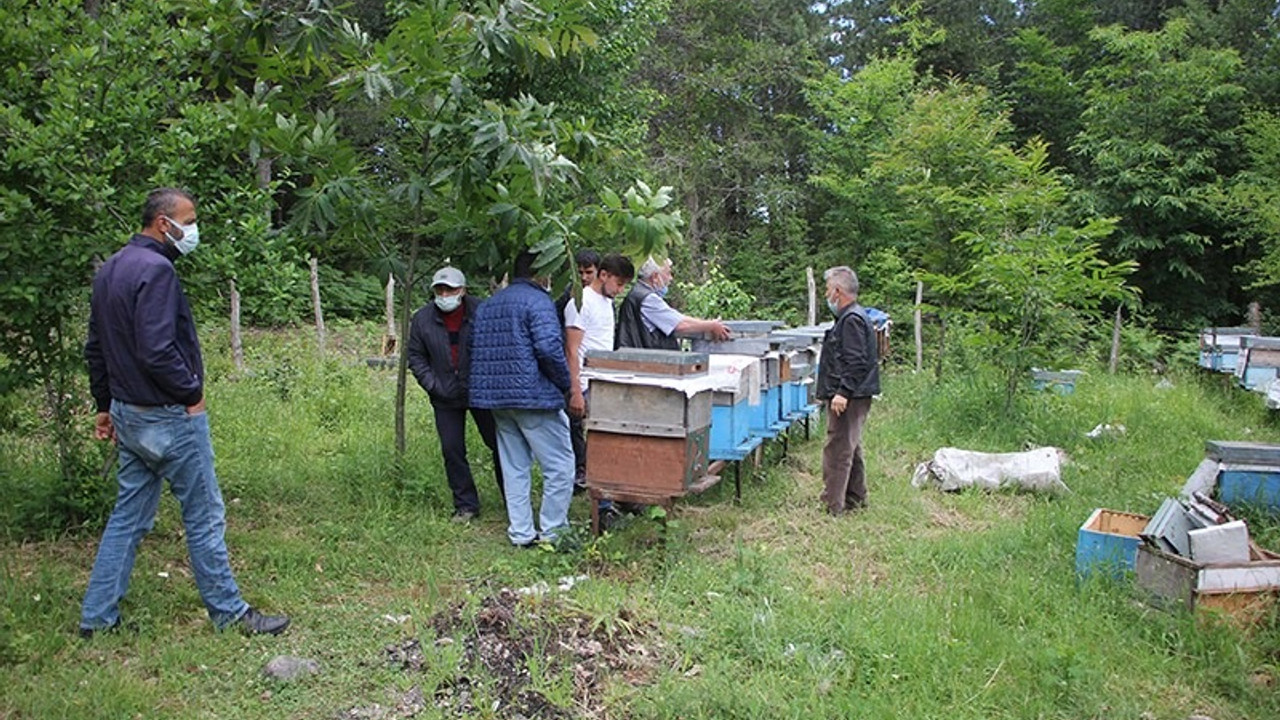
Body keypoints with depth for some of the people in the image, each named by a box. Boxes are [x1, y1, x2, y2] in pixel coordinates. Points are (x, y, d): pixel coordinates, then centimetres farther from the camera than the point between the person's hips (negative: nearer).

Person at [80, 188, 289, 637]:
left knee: (128, 516, 16)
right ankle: (228, 612, 13)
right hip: (168, 416, -9)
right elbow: (157, 350, -26)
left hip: (127, 414, 9)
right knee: (204, 516, 2)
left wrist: (107, 405, 24)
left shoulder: (109, 271, 13)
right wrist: (192, 393, -13)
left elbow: (94, 349, 19)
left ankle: (97, 617, 21)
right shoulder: (156, 269, -19)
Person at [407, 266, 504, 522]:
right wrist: (433, 386, -5)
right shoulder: (422, 319, -1)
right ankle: (466, 505, 18)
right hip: (445, 398, 2)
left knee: (500, 444, 5)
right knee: (452, 451, 4)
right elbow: (416, 357, 6)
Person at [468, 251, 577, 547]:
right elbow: (549, 347, -21)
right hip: (533, 396, -8)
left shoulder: (487, 305, 16)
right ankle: (552, 532, 4)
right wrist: (565, 383, -8)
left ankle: (521, 533, 17)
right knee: (560, 465, 1)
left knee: (514, 468, 14)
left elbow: (478, 352, 16)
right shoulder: (537, 301, -8)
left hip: (495, 397, 8)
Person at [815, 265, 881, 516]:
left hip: (849, 398, -11)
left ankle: (833, 505, -6)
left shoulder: (852, 319, -16)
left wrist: (843, 392, -26)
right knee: (851, 448, 19)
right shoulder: (853, 317, 18)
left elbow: (856, 362, -24)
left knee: (837, 449, -8)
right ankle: (856, 498, 29)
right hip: (853, 396, 11)